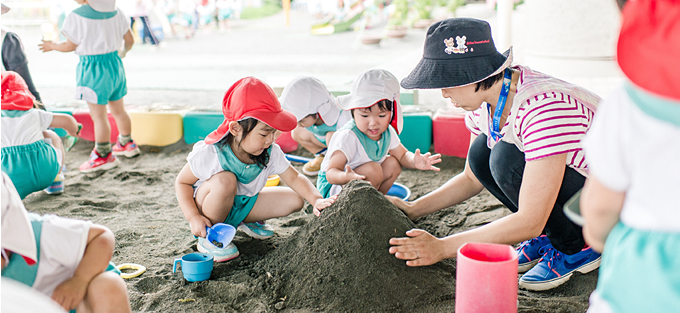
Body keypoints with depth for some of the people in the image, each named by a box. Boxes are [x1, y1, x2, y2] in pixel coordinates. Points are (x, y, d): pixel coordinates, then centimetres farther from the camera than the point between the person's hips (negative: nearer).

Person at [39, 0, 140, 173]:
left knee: (98, 116, 2)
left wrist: (51, 46, 14)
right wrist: (124, 51, 29)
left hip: (93, 69, -7)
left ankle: (104, 156, 9)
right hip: (115, 64, 7)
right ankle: (127, 144, 35)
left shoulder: (77, 17, -16)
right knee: (118, 110, 21)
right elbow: (130, 39, 7)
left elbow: (70, 46, -6)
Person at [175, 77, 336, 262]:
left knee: (294, 200, -5)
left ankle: (249, 221, 20)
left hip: (242, 204, 6)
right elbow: (182, 182, -19)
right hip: (211, 205, -5)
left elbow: (294, 178, -7)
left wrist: (316, 200, -25)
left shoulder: (271, 152, -15)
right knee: (225, 180, -38)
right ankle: (208, 239, -15)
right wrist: (194, 217, -32)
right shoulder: (210, 154, -30)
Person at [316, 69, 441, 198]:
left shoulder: (387, 132, -7)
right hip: (333, 187, -8)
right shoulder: (347, 136, -32)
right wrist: (346, 177, -60)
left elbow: (402, 155, 7)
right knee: (373, 169, -28)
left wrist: (414, 161, -18)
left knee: (393, 163, -2)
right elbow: (331, 173, -36)